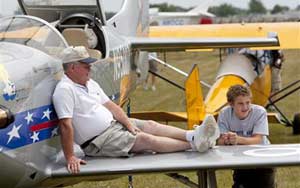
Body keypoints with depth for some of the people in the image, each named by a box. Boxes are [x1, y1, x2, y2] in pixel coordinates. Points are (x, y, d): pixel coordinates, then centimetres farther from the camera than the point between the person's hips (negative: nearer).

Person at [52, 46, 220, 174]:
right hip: (98, 141, -9)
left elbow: (110, 105, 12)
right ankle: (194, 144, -17)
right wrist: (70, 157, -32)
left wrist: (128, 123, -4)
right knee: (146, 139, -16)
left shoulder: (90, 84, 11)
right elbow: (66, 125, -27)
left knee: (150, 125, -7)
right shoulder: (65, 90, -20)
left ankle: (194, 136, -19)